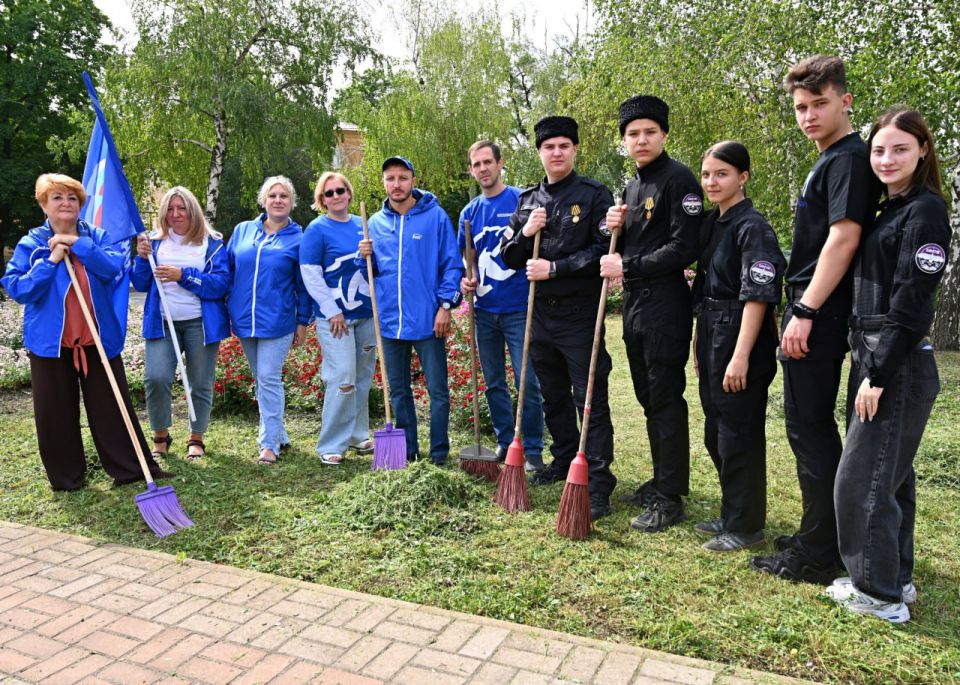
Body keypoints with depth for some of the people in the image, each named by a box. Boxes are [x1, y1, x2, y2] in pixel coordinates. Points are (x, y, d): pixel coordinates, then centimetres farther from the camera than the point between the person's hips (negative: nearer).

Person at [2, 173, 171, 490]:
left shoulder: (96, 236, 6)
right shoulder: (30, 244, 1)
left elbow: (113, 266, -13)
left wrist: (76, 243, -17)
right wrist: (52, 260, -15)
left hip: (98, 337, 1)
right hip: (51, 341, 0)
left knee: (112, 404, 5)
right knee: (56, 411, 8)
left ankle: (129, 467, 15)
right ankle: (66, 475, 23)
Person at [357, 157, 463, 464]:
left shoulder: (435, 216, -3)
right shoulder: (376, 223, 9)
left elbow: (452, 265, -4)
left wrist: (446, 305, -12)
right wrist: (365, 256, -4)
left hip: (428, 320, -4)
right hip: (390, 321, 5)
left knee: (437, 390, 2)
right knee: (398, 391, 13)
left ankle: (439, 453, 16)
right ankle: (406, 450, 27)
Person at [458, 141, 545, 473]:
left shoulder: (522, 200, -3)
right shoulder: (470, 212, 12)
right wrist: (465, 279, 0)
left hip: (519, 308, -5)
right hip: (485, 309, 5)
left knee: (527, 382, -3)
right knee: (494, 383, 13)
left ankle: (533, 450, 10)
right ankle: (505, 442, 26)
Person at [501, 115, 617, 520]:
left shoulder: (595, 195, -3)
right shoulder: (527, 201, 12)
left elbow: (603, 251, -13)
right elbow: (509, 259, 12)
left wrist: (555, 267, -16)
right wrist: (525, 234, -8)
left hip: (580, 315, -6)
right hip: (541, 314, 6)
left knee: (591, 401, -3)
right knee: (554, 397, 18)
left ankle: (599, 485, 2)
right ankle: (565, 461, 35)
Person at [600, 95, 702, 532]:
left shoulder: (679, 179, -8)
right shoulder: (632, 187, 18)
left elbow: (683, 249, -17)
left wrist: (627, 267, -16)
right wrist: (615, 228, 2)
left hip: (666, 304, -9)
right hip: (634, 304, 9)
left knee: (666, 400, -3)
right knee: (649, 398, 15)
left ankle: (670, 499, 6)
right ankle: (660, 481, 28)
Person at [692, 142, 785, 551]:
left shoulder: (753, 227, -12)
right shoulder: (711, 224, 13)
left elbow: (757, 296, -18)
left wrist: (741, 355, -23)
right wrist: (700, 343, 15)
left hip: (741, 338, -9)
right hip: (712, 337, 9)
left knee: (739, 435, 0)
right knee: (716, 433, 15)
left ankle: (745, 526, 14)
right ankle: (731, 514, 30)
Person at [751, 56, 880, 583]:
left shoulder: (849, 158, -11)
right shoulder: (829, 161, 19)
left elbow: (843, 239, -21)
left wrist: (805, 312, -22)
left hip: (818, 319, -10)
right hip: (814, 314, 10)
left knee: (809, 427, -4)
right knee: (815, 427, 15)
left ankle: (817, 555, 6)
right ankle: (825, 535, 28)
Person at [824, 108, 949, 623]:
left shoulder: (925, 211, -11)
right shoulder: (891, 210, 16)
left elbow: (912, 305, -18)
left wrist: (879, 375, -19)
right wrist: (868, 366, 13)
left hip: (899, 367, -9)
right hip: (874, 358, 9)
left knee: (863, 478, -3)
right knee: (889, 473, 16)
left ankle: (880, 594, 11)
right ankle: (894, 578, 29)